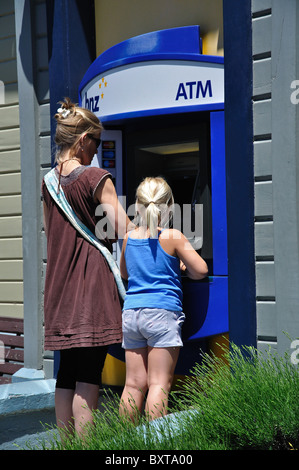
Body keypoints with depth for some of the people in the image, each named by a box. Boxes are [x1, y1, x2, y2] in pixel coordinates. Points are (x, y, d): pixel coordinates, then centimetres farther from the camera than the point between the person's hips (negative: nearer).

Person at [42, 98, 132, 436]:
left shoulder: (49, 182, 10)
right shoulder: (96, 179, -10)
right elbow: (124, 232, -13)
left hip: (59, 289, 7)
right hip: (93, 288, -6)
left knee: (66, 373, 12)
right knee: (88, 376, -5)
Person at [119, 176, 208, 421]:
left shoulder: (129, 238, 9)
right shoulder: (173, 237, -4)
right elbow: (201, 270, -3)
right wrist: (183, 267, 17)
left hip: (131, 313, 5)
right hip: (163, 312, -5)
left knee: (134, 383, 8)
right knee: (159, 384, -3)